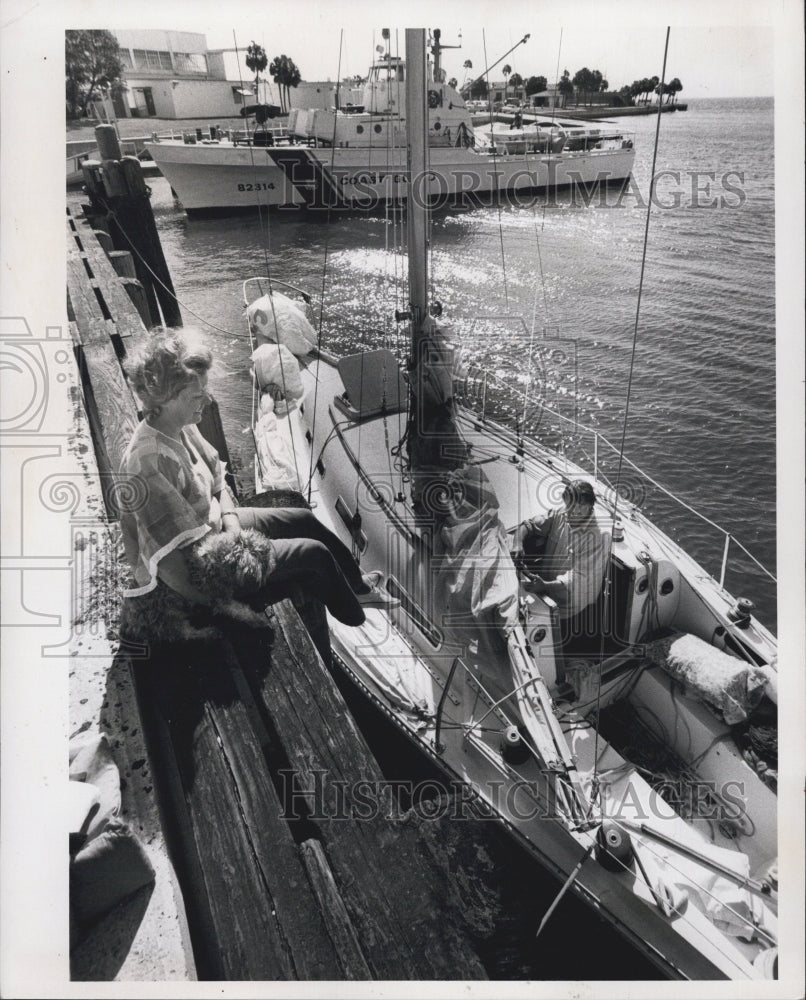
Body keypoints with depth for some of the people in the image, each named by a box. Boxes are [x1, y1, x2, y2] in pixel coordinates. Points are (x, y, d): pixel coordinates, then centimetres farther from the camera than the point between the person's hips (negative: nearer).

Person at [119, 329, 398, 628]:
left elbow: (217, 482, 6)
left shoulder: (182, 427, -7)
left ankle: (357, 586, 34)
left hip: (214, 523, 9)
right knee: (314, 553, -9)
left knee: (303, 519, 14)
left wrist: (234, 530, -9)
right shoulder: (149, 462, -34)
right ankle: (357, 619, 18)